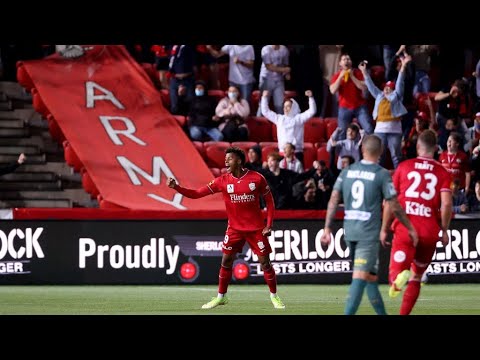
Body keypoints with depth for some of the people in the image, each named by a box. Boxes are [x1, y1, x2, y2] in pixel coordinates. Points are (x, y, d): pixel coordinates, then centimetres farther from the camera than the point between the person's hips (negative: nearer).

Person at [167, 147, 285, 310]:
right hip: (234, 228, 2)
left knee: (265, 262, -1)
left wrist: (269, 224, -6)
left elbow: (269, 200, 1)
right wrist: (176, 187, -18)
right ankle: (221, 297, 13)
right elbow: (197, 194, -7)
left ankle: (274, 296, 15)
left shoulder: (257, 178, -9)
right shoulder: (222, 181, -5)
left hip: (256, 228, -2)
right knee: (226, 261, -1)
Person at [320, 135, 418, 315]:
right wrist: (410, 229, 7)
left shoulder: (347, 171, 7)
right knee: (359, 278, -10)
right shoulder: (382, 174, -5)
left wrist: (327, 228, 6)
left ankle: (382, 313, 25)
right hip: (369, 232, -5)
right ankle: (348, 313, -21)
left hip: (349, 231, 5)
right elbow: (395, 207, -4)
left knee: (371, 275, 17)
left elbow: (334, 200, 3)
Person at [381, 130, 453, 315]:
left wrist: (384, 229, 12)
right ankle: (404, 313, 16)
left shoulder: (404, 167, 7)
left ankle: (399, 278, -42)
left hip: (405, 228, -2)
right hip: (430, 230, 2)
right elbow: (446, 204, -6)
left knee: (395, 271, -7)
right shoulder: (442, 172, 6)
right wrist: (444, 230, 6)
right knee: (416, 277, 18)